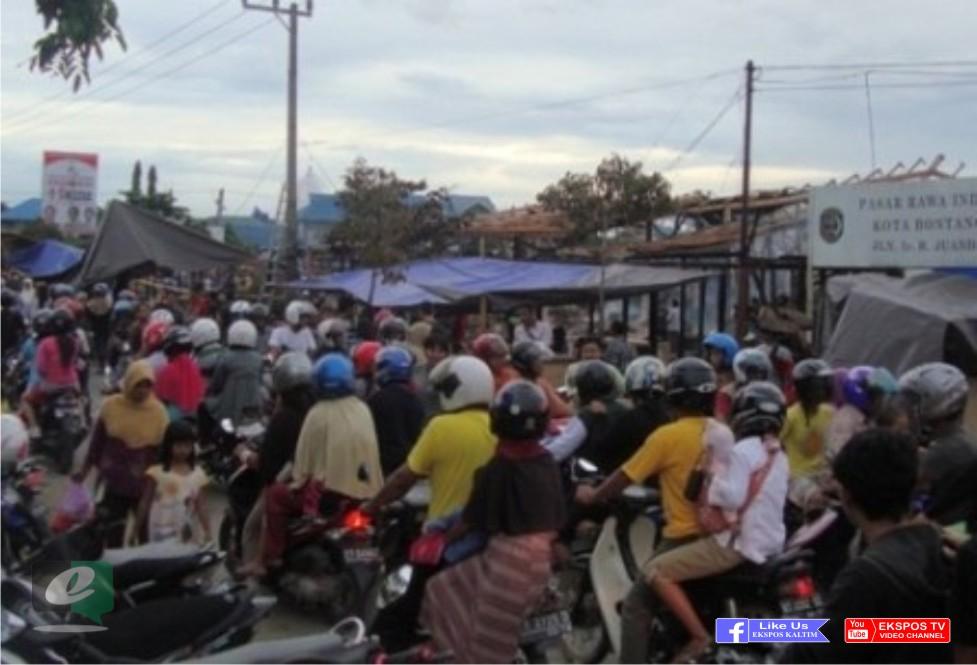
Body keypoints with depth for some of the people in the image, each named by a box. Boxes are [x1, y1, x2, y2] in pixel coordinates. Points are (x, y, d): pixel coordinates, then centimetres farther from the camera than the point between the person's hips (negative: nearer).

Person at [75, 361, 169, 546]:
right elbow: (97, 441, 5)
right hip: (115, 483, 1)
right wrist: (86, 469, 9)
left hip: (145, 485, -1)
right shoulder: (111, 406, -6)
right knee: (112, 533, 13)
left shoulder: (158, 411, -8)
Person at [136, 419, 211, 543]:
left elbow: (200, 507, 3)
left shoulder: (197, 474, 1)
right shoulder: (157, 472, -8)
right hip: (161, 532, -4)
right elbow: (145, 503, -3)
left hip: (185, 534, 4)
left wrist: (207, 532, -2)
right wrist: (138, 528, -3)